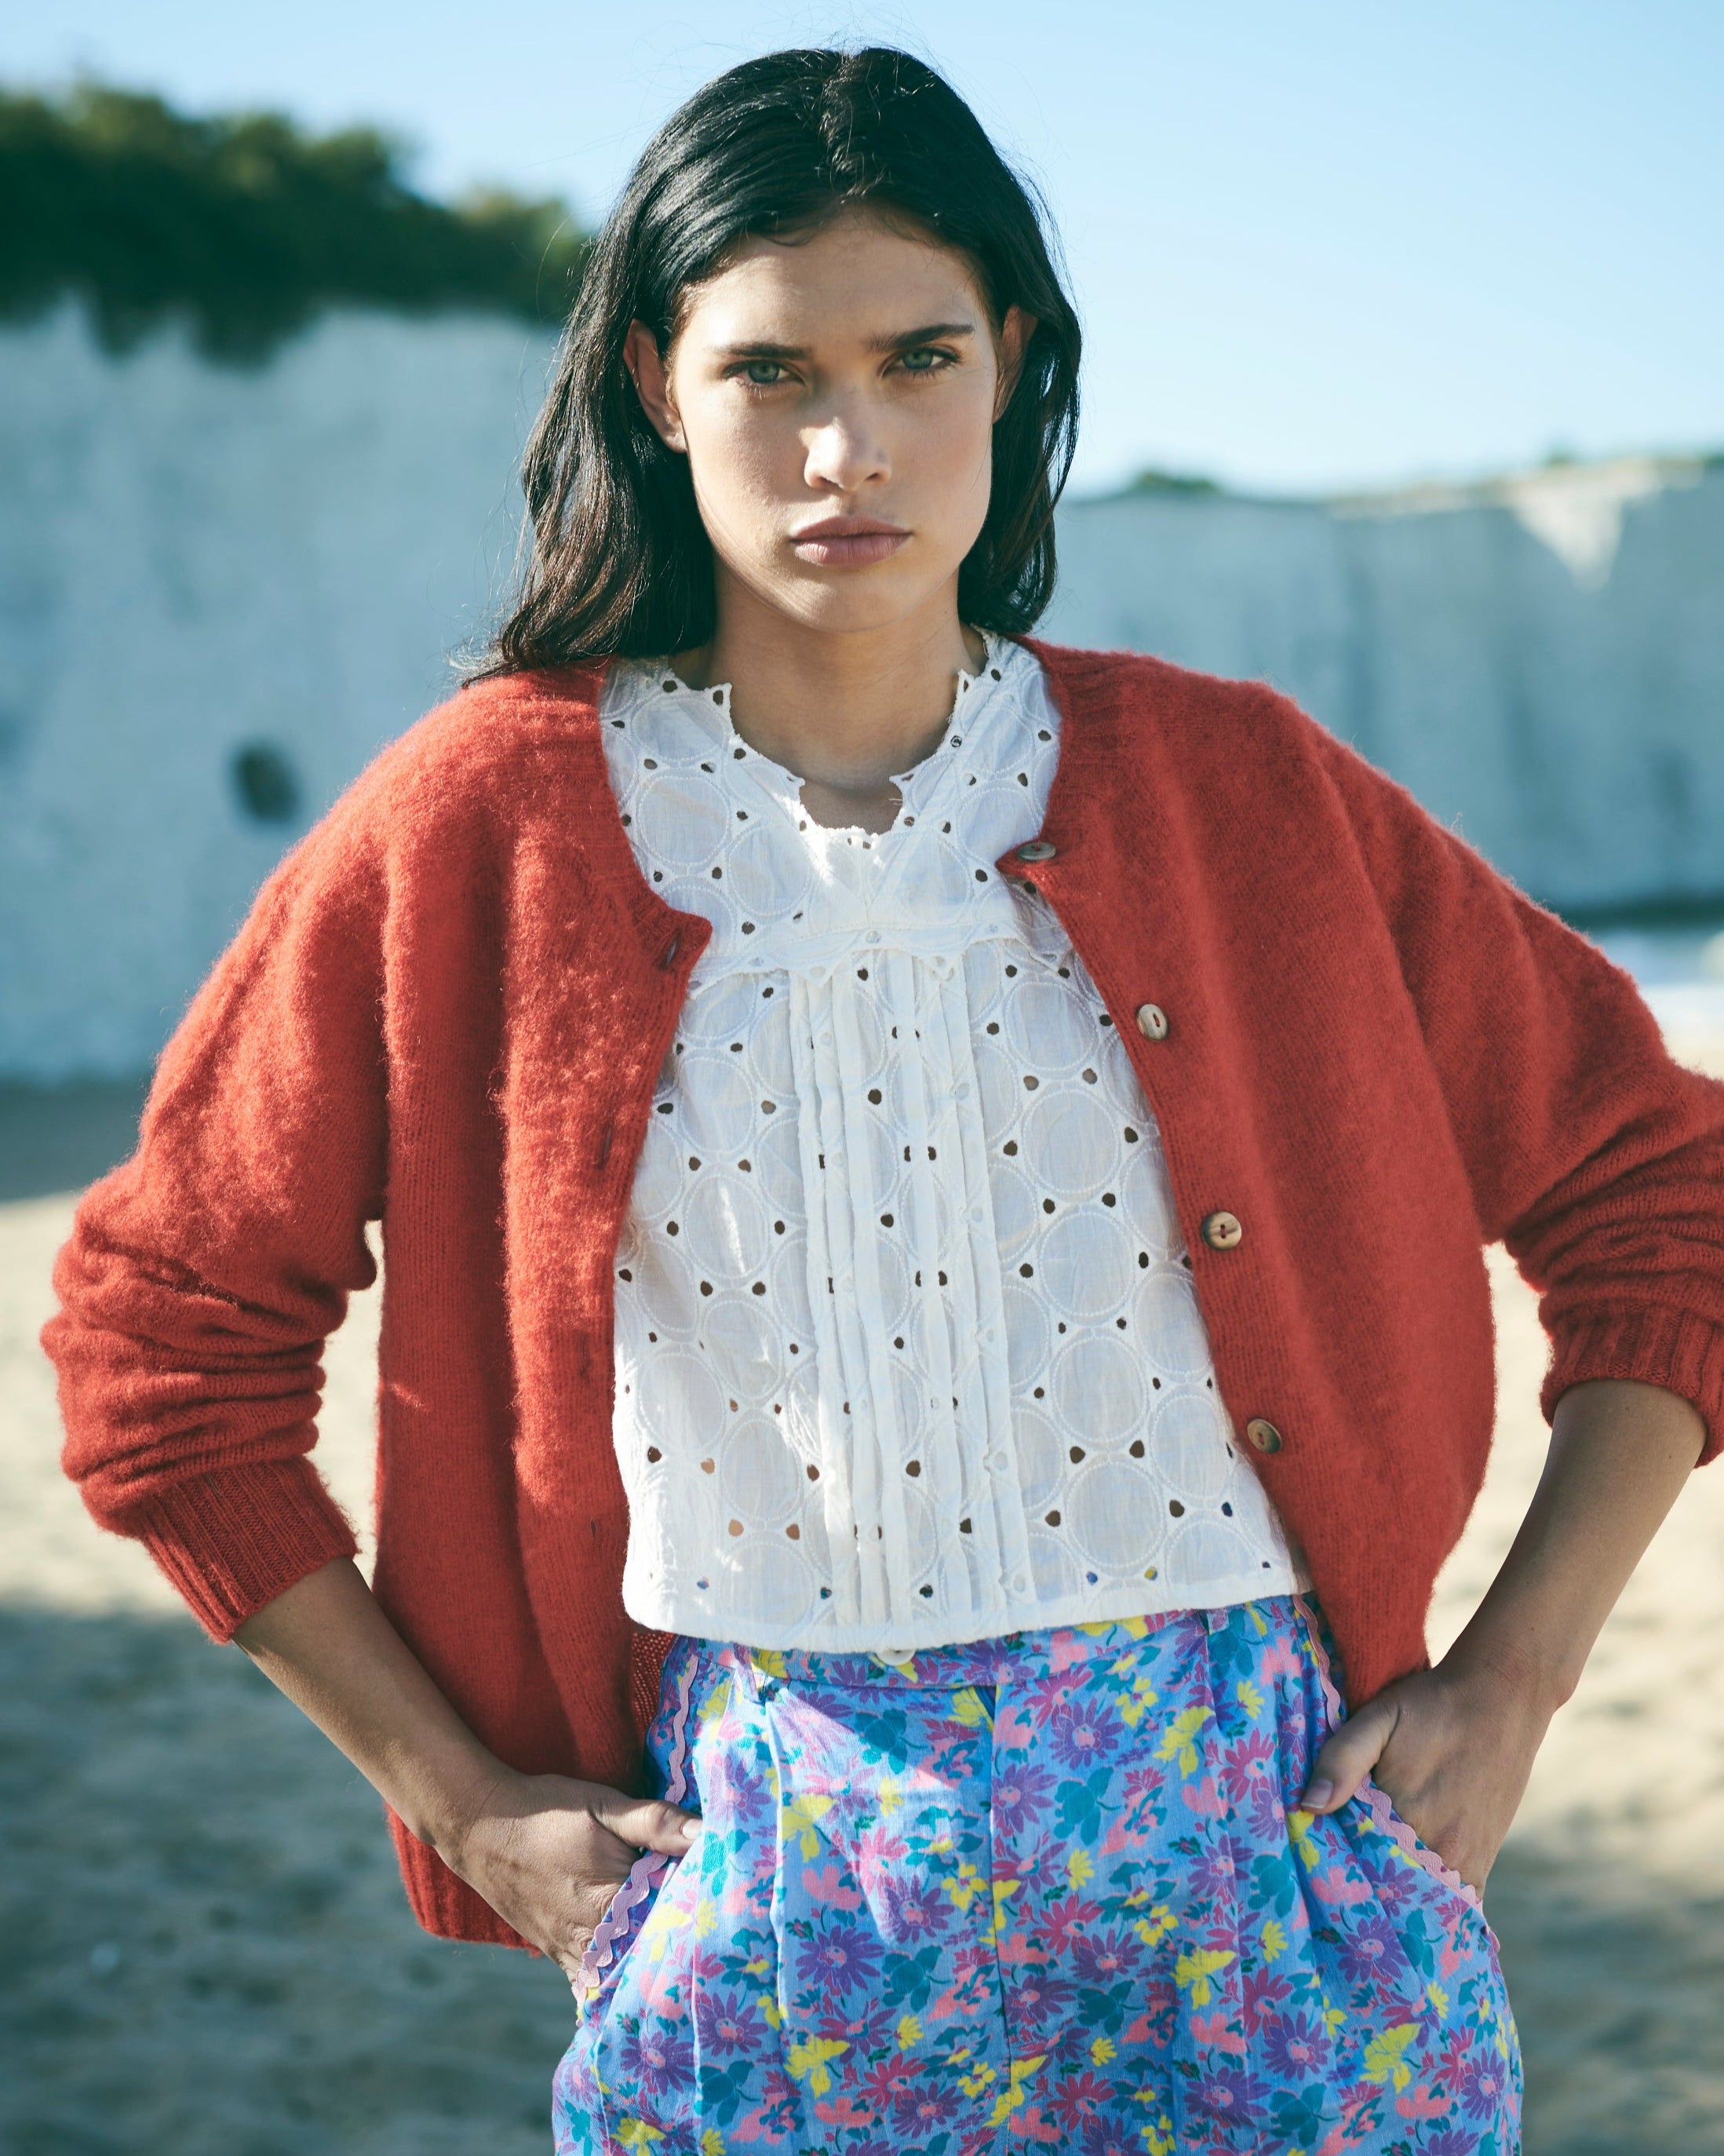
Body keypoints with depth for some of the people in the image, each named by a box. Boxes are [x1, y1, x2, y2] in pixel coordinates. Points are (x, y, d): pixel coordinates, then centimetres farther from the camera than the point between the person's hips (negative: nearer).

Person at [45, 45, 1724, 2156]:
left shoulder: (1236, 790, -1)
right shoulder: (481, 829, -4)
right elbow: (162, 1323, 4)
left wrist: (1509, 1687, 0)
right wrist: (461, 1797, 2)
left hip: (1249, 1850, 1)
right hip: (769, 1891, -1)